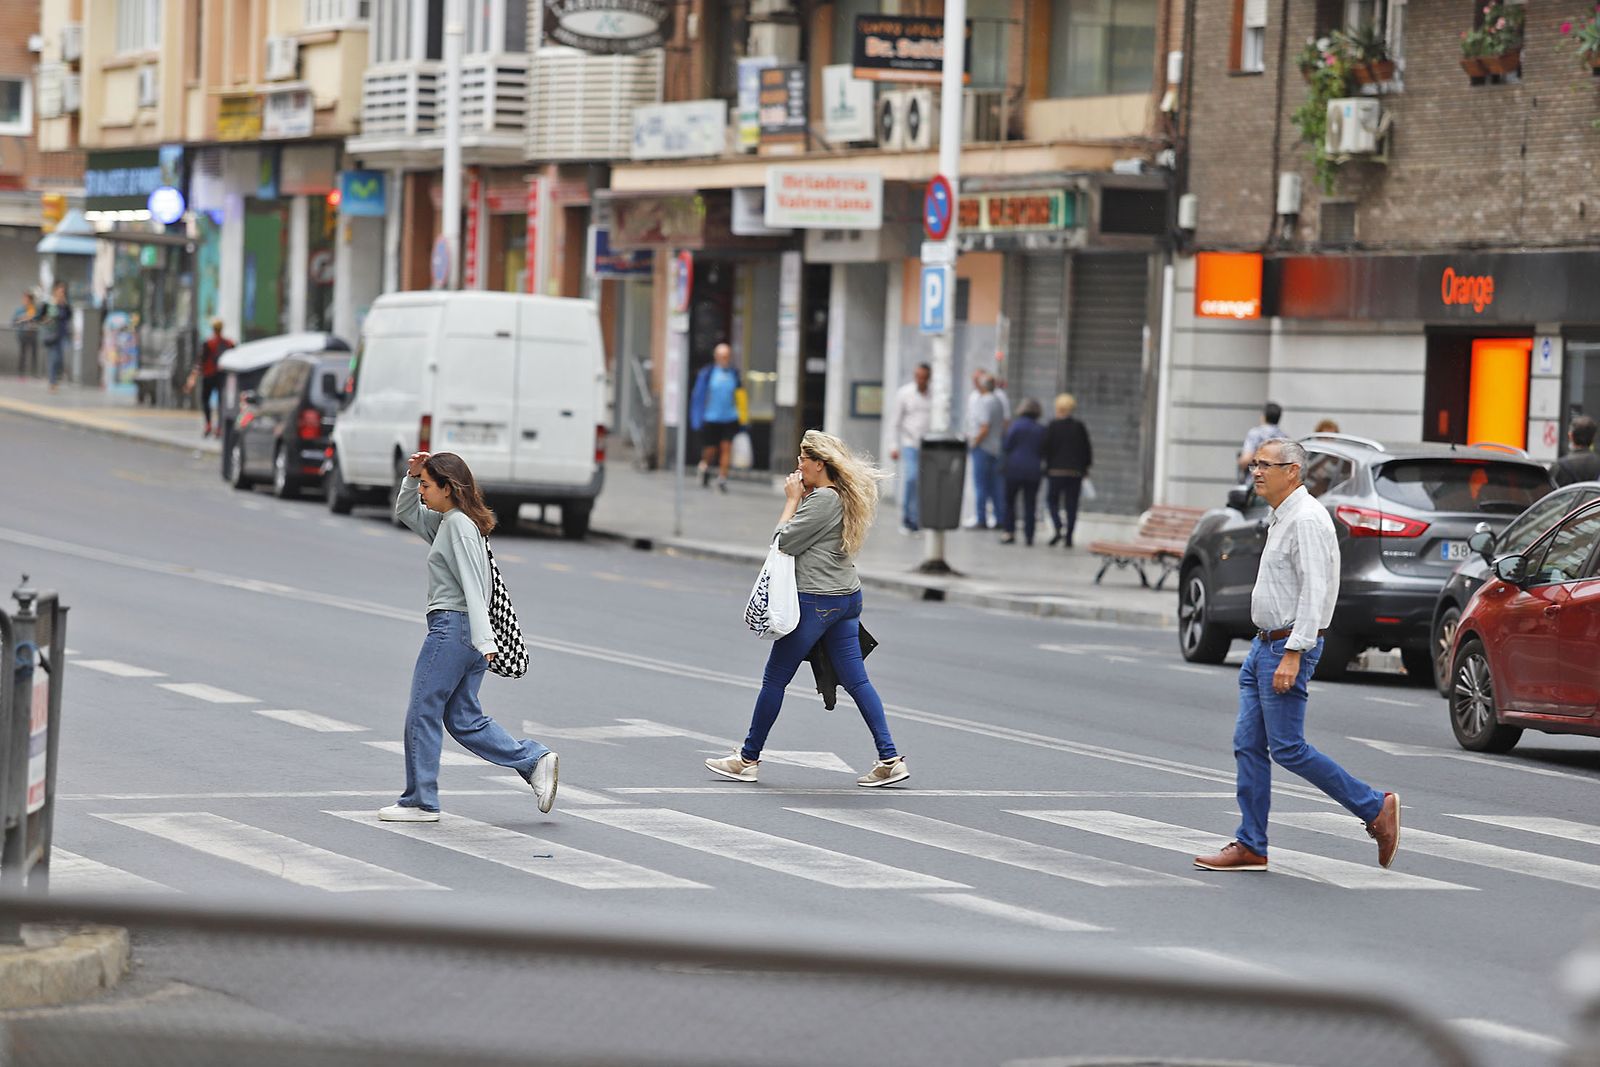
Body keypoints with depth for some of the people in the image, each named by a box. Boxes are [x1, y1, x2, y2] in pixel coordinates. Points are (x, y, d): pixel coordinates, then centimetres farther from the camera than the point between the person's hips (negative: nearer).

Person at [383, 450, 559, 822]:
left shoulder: (458, 525, -11)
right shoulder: (444, 522, 17)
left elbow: (472, 585, -19)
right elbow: (405, 512, 31)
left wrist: (483, 640, -27)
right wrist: (412, 475, 13)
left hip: (452, 627, -10)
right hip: (467, 633, 10)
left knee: (422, 714, -2)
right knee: (464, 720, 9)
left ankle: (420, 801, 4)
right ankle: (535, 761, 1)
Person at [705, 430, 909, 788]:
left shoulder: (823, 499, -17)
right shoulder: (844, 497, 13)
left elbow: (785, 541, -13)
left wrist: (792, 499, -6)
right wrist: (800, 497, 12)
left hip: (816, 601, -9)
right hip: (847, 597, 9)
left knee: (775, 679, 2)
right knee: (856, 681, 7)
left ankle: (748, 759, 10)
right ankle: (890, 759, -1)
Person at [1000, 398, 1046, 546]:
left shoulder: (1016, 425, -8)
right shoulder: (1041, 430, 3)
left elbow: (1007, 446, -8)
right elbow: (1043, 452, 7)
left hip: (1014, 468, -3)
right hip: (1033, 470, 3)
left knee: (1009, 501, 8)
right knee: (1030, 504, 6)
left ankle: (1010, 532, 1)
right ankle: (1029, 535, 2)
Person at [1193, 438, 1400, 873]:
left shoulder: (1307, 519, -16)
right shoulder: (1281, 519, 16)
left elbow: (1314, 592, -22)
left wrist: (1292, 654, -27)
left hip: (1289, 646, -10)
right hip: (1265, 643, 10)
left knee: (1287, 748, -9)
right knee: (1248, 745, 6)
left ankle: (1376, 808, 1)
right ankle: (1250, 846, 8)